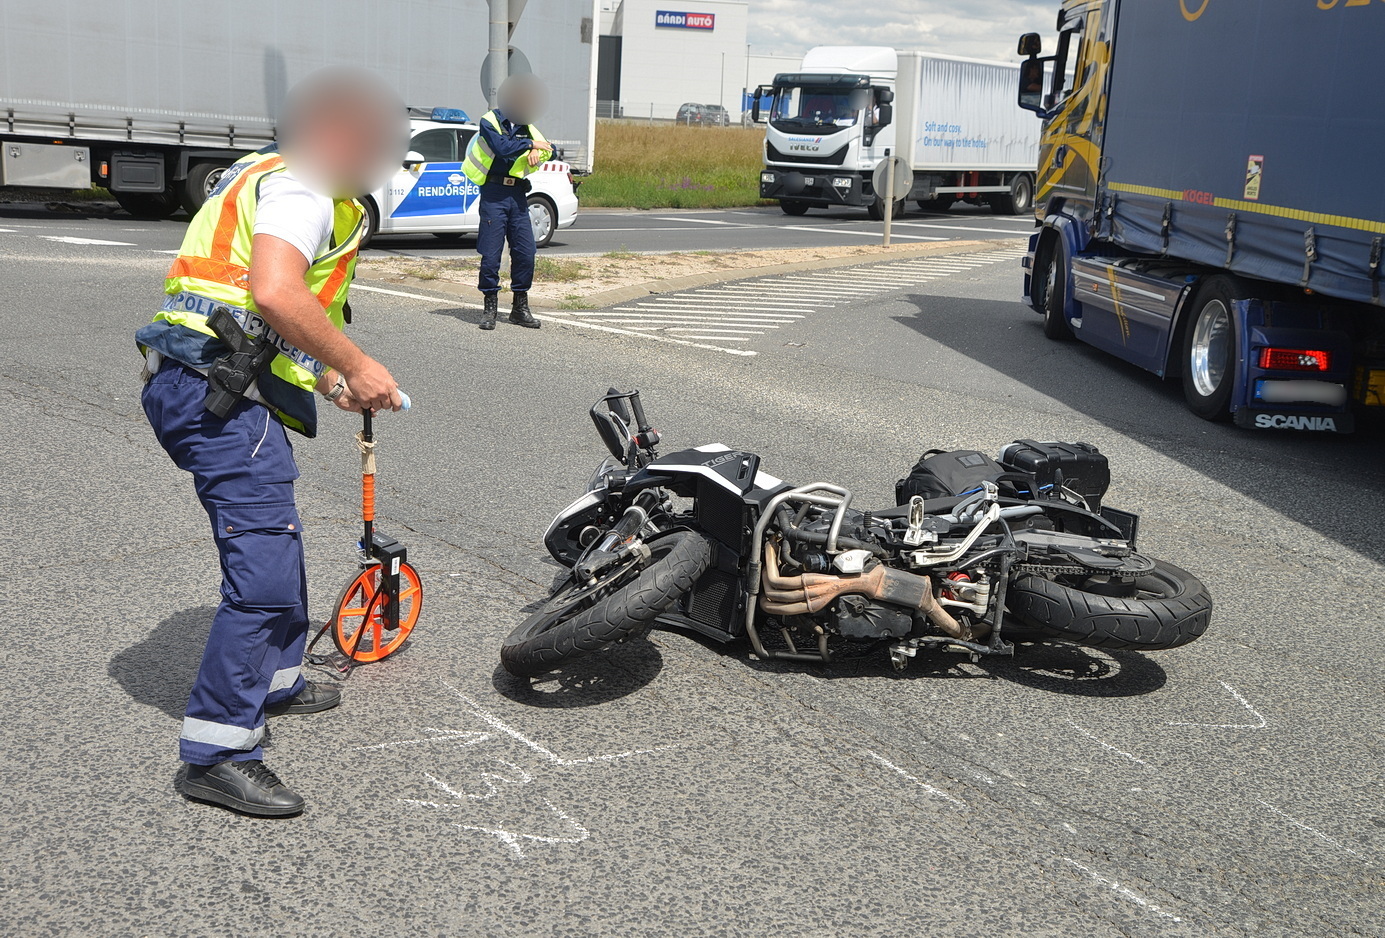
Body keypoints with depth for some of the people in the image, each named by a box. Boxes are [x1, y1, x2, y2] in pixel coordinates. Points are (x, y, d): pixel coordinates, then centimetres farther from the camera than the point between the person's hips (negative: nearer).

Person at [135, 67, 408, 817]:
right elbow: (274, 294, -26)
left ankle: (275, 681, 43)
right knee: (264, 568, -14)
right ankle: (216, 754, -11)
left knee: (275, 542, 25)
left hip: (192, 384, 11)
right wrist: (357, 366, -17)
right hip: (222, 392, -11)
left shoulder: (274, 179, 26)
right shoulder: (300, 186, -8)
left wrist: (324, 376, 23)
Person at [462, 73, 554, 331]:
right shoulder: (489, 122, -3)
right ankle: (490, 307, 6)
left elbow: (548, 147, 10)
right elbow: (502, 147, -20)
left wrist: (537, 151, -11)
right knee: (491, 253, -4)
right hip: (494, 193, -5)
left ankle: (520, 307, 13)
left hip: (518, 194, 5)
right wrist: (530, 144, -11)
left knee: (525, 251, 2)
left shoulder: (525, 125, 15)